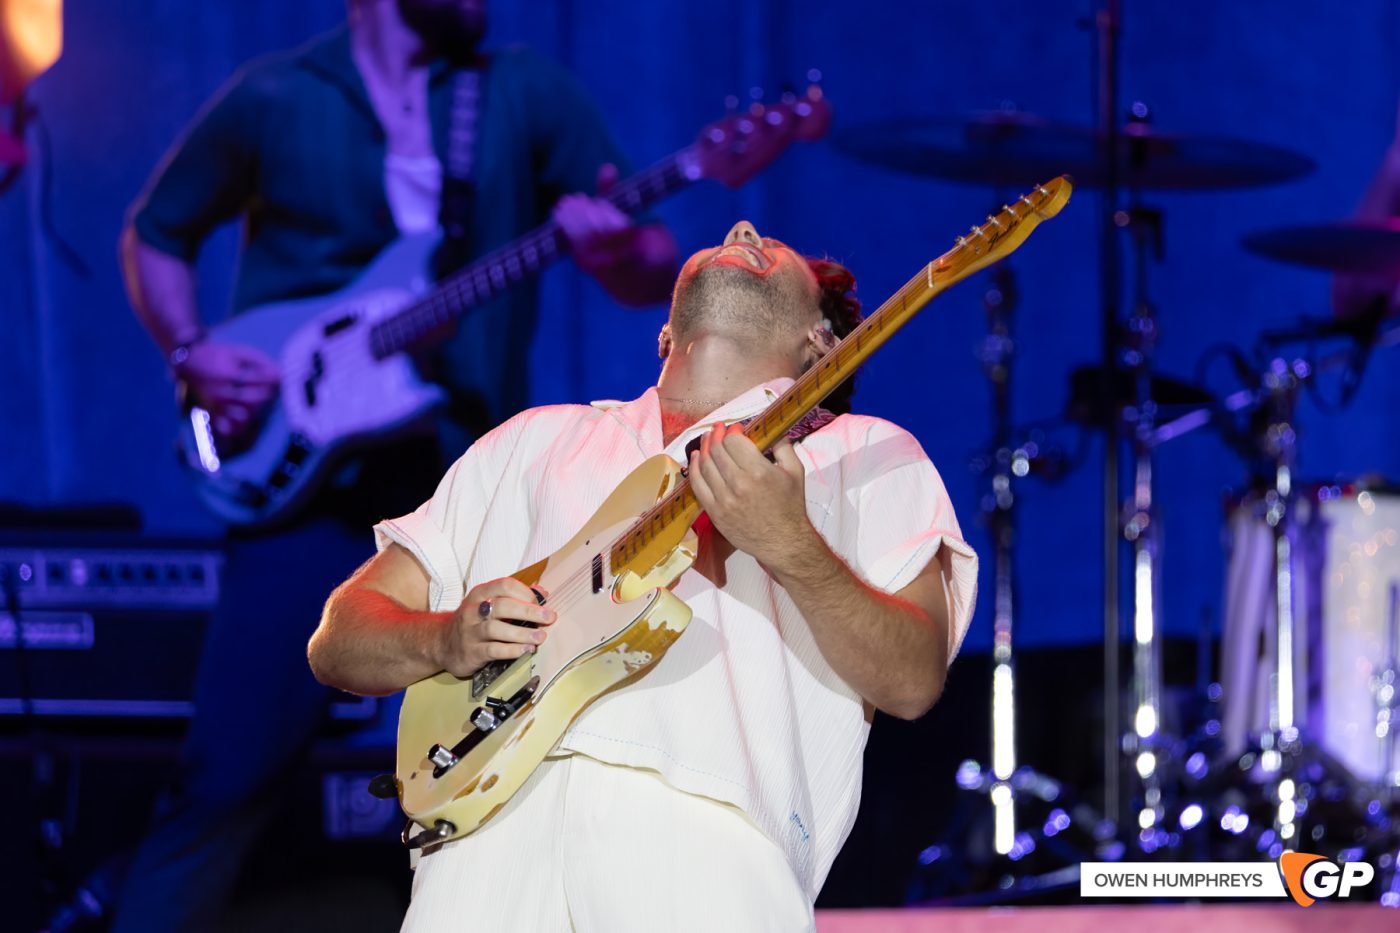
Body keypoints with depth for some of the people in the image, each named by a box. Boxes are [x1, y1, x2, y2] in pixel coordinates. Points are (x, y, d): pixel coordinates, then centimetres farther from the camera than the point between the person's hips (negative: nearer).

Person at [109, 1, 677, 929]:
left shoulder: (531, 95, 7)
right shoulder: (275, 101, 3)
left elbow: (660, 275, 3)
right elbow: (157, 233, 16)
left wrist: (622, 254, -20)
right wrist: (191, 355, -2)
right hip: (303, 474, -2)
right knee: (231, 774, -8)